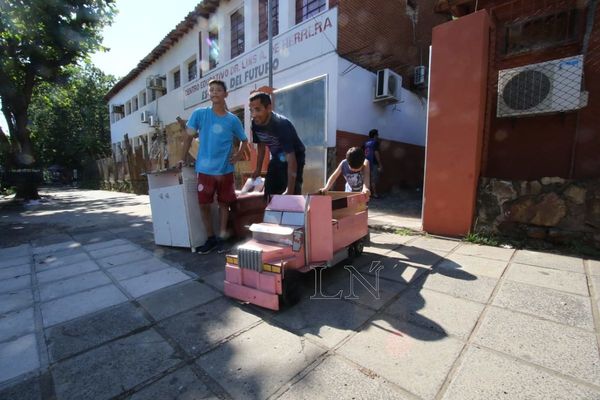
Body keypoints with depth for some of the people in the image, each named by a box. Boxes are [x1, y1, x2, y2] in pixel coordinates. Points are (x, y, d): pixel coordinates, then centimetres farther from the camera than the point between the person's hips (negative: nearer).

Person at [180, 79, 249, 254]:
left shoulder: (233, 120, 2)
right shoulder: (199, 114, 0)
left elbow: (244, 141, 14)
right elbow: (189, 136, 7)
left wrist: (238, 156, 0)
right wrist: (183, 158, 4)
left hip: (225, 170, 1)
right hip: (205, 169, 0)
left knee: (223, 203, 7)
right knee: (204, 204, 2)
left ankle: (221, 238, 21)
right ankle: (210, 238, 19)